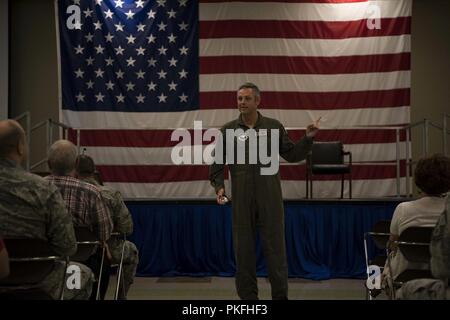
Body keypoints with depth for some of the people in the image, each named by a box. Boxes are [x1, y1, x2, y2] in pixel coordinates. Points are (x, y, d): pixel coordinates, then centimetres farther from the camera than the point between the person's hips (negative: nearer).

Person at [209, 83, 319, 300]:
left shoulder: (274, 127, 4)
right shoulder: (228, 131, 3)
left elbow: (292, 155, 7)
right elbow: (217, 163, 2)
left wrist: (308, 138, -7)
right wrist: (219, 186, -13)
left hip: (270, 198, 0)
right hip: (241, 200, 1)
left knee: (275, 248, 4)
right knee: (243, 249, 7)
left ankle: (280, 295, 15)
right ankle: (248, 296, 18)